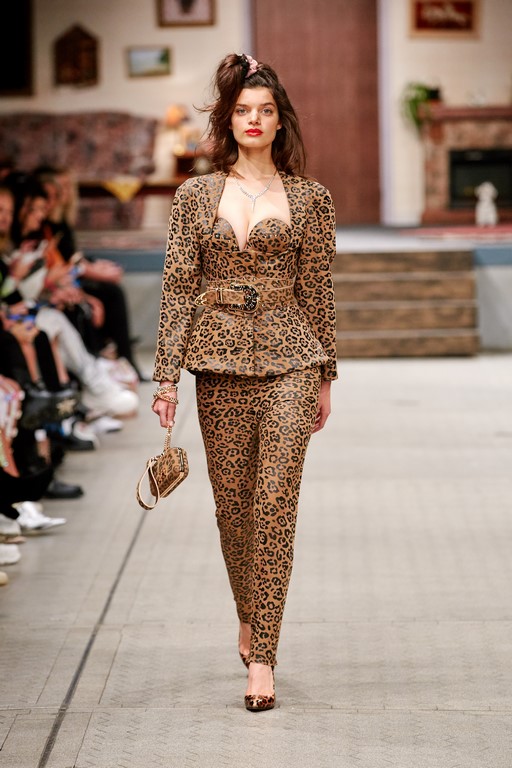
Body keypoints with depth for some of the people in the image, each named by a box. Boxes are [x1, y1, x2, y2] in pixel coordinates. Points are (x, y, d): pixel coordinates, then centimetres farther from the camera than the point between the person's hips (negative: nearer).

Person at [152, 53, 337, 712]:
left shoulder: (309, 198, 5)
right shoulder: (196, 196, 6)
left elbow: (318, 290, 7)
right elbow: (178, 287, 4)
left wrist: (325, 376, 8)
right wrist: (167, 375, -2)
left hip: (288, 360, -1)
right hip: (219, 360, 1)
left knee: (276, 503, -8)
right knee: (232, 501, 8)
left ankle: (261, 656, -6)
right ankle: (249, 615, 34)